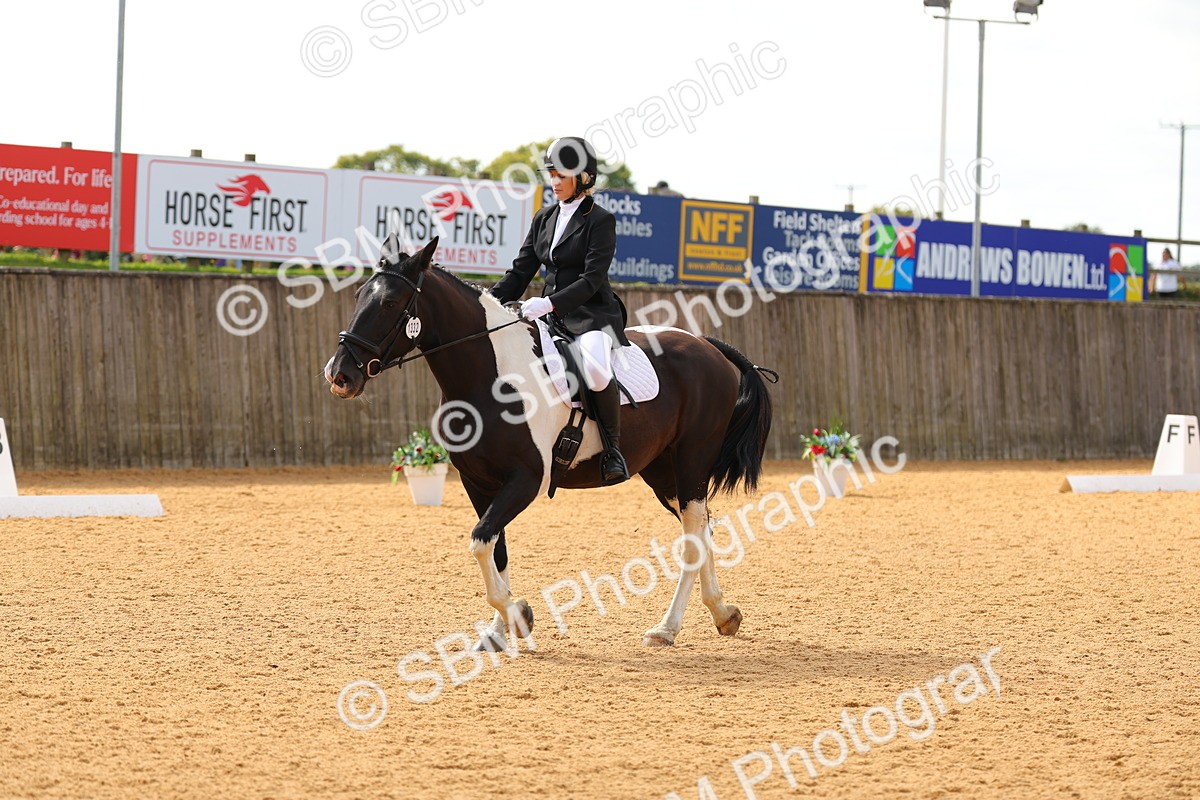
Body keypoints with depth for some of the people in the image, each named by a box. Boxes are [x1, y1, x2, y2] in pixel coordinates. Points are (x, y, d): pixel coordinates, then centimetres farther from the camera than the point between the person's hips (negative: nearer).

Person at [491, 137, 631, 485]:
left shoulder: (600, 221, -6)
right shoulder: (544, 219, 14)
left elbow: (592, 279, -16)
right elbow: (520, 272, 13)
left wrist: (550, 302, -29)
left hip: (593, 314, -8)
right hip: (551, 314, 8)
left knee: (595, 367, -38)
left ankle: (613, 448, -19)